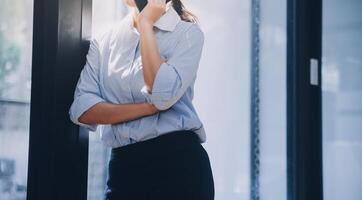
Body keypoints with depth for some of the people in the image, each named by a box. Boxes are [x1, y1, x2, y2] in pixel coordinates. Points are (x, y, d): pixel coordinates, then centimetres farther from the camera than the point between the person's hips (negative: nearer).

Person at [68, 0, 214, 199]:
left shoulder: (187, 32, -2)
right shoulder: (103, 41, 8)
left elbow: (164, 95, -18)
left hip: (179, 161, -3)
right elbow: (81, 110, -4)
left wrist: (145, 24, -10)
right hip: (123, 166, 3)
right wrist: (150, 107, -14)